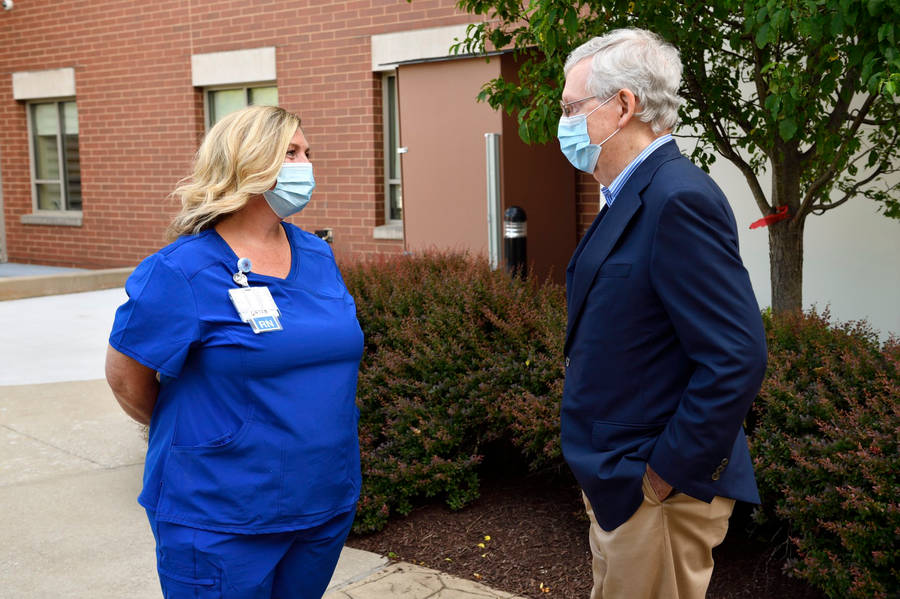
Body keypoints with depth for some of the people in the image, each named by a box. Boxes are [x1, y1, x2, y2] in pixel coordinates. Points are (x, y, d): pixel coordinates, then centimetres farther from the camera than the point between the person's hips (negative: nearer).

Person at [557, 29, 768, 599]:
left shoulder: (679, 199, -21)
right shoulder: (633, 197, 9)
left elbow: (736, 359, -26)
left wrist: (665, 477, -19)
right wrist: (609, 475, 13)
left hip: (658, 494, -9)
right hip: (618, 485, 10)